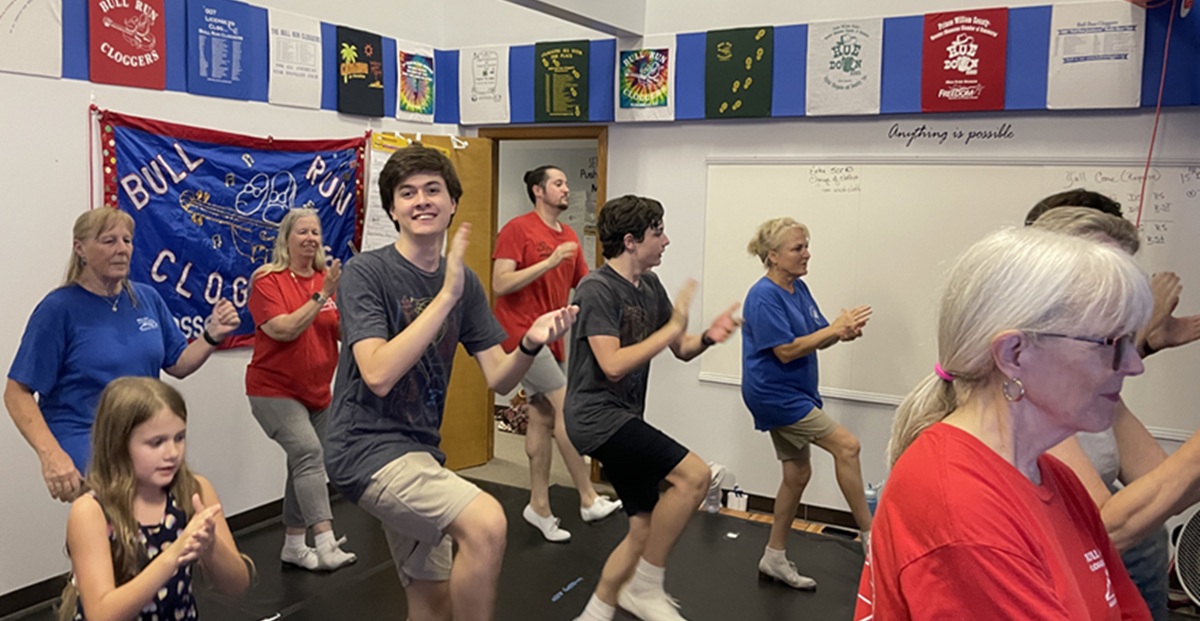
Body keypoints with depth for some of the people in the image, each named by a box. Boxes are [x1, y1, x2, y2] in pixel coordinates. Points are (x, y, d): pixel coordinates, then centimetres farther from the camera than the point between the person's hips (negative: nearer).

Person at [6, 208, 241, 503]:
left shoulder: (147, 298, 7)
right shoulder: (58, 308, -6)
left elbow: (177, 365, 15)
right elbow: (18, 393, -7)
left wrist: (212, 336, -4)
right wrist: (51, 455, -21)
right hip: (85, 441, -5)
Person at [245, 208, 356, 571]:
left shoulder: (327, 279, 5)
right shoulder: (268, 280, -9)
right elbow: (284, 329, -20)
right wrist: (322, 296, -24)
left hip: (318, 391, 6)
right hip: (275, 390, -6)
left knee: (303, 464, 11)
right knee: (309, 452, -22)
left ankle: (293, 545, 25)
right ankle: (325, 544, -26)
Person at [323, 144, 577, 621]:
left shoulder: (465, 281, 6)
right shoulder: (366, 273, -12)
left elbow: (499, 378, 2)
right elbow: (379, 375, -25)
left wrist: (531, 344, -20)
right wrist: (446, 296, -28)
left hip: (419, 450, 8)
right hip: (367, 446, -7)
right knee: (486, 522, -29)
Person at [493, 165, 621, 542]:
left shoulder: (569, 237, 12)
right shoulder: (517, 229, -8)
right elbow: (500, 284, -16)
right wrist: (550, 262, -21)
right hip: (521, 332, -7)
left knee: (543, 418, 10)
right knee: (566, 406, -11)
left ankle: (539, 506, 19)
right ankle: (588, 499, -4)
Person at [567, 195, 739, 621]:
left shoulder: (650, 286, 10)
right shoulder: (597, 289, -15)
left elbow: (681, 351, 15)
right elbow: (613, 365, -24)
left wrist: (708, 337, -7)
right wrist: (672, 327, -19)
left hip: (624, 419, 9)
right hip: (596, 414, -9)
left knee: (646, 528, 11)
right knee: (695, 475, -19)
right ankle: (645, 587, -4)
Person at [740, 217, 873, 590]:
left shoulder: (798, 288, 7)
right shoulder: (764, 296, -18)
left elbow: (815, 338, 9)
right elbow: (786, 350, -22)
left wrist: (843, 331, -12)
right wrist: (834, 329, -21)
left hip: (793, 394, 9)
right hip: (773, 394, -9)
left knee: (797, 473, 14)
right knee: (846, 445, -13)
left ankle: (774, 559, 26)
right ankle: (871, 537, -2)